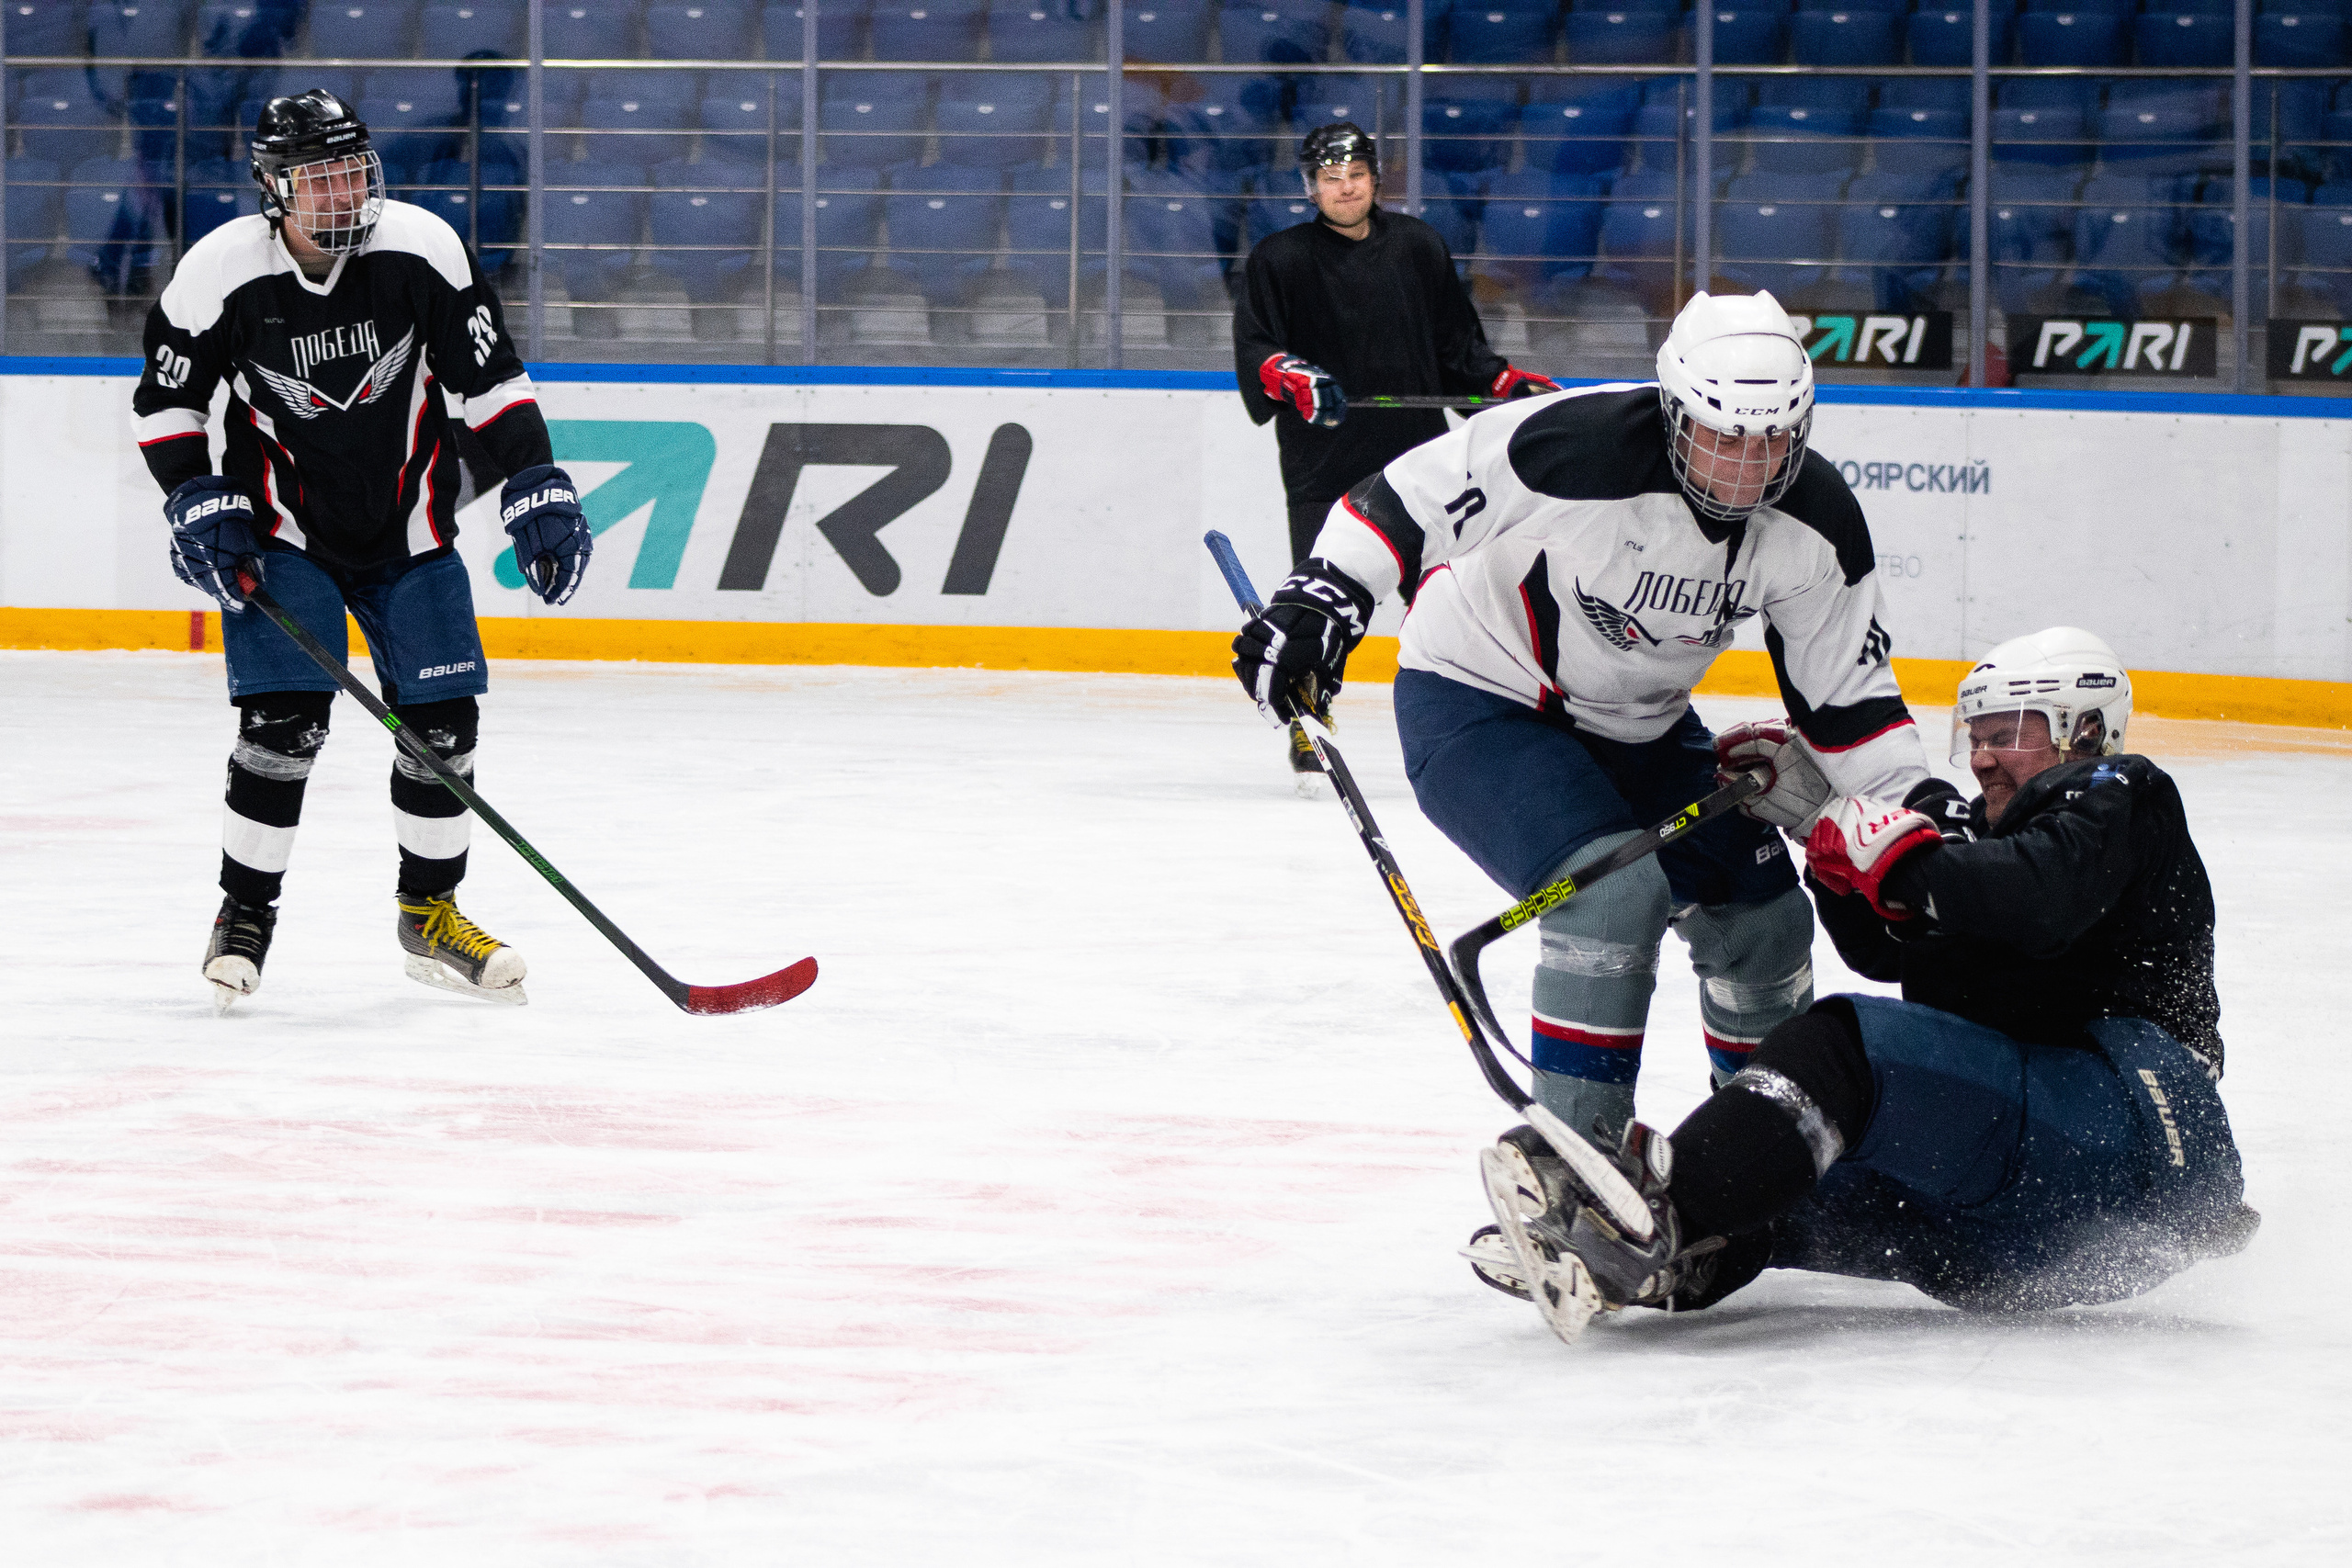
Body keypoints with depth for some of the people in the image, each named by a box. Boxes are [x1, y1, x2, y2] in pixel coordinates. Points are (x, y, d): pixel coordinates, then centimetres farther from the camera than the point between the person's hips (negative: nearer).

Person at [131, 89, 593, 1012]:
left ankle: (429, 914, 17)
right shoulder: (220, 274, -16)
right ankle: (244, 916, 3)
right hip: (283, 529, -2)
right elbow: (164, 400, -2)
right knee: (283, 722, -15)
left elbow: (490, 376, -5)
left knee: (443, 718, -1)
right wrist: (198, 506, -12)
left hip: (407, 527, 2)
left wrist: (536, 486, -11)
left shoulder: (421, 250, -13)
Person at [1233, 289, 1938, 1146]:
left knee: (1764, 918, 5)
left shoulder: (1815, 521, -14)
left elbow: (1847, 693, -3)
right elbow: (1410, 496, -21)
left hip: (1637, 723, 7)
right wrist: (1318, 599, -26)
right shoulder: (1579, 446, -32)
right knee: (1617, 893, -28)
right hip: (1476, 704, -7)